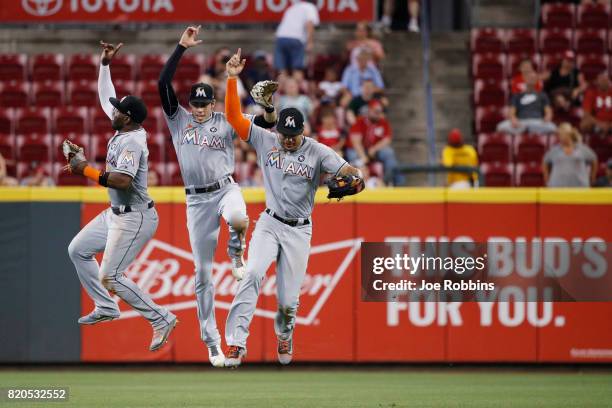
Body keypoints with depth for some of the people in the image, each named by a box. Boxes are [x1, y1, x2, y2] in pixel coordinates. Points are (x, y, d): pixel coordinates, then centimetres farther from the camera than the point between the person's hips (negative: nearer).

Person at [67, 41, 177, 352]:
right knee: (78, 250, 18)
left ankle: (161, 319, -6)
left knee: (109, 276, -13)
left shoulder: (131, 142, -24)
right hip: (116, 214, 11)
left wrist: (86, 170, -27)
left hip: (134, 218, -11)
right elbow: (105, 96, 20)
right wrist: (105, 63, 14)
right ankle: (106, 307, 24)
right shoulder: (123, 128, 4)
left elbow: (123, 180, -37)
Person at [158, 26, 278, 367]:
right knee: (203, 273, 0)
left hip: (225, 190, -1)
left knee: (238, 217, -40)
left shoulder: (226, 123, 4)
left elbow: (267, 123, -4)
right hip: (197, 201, 2)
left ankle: (236, 251, -3)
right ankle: (212, 341, 7)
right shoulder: (179, 119, 6)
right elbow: (164, 83, -5)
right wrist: (182, 48, -10)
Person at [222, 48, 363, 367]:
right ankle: (236, 342, -27)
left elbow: (348, 171, -18)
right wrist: (232, 79, -16)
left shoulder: (317, 152, -8)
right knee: (253, 274, -25)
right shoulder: (265, 140, -2)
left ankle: (284, 335, 37)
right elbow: (234, 116, -7)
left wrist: (351, 179, -42)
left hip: (299, 231, 0)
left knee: (288, 299, 2)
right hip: (269, 224, 0)